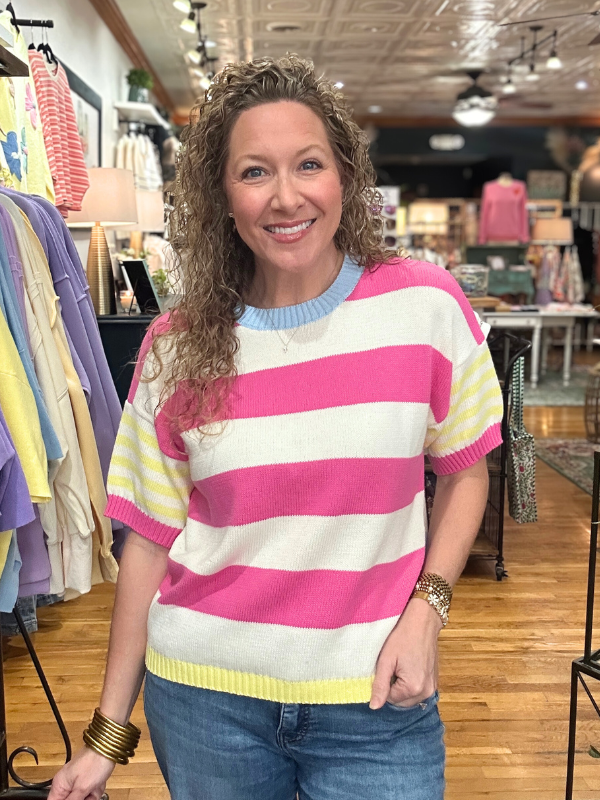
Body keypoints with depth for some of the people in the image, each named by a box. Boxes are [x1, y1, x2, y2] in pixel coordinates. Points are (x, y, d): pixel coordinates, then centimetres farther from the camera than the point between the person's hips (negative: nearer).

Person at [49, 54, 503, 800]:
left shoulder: (426, 305, -8)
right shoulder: (176, 346, -5)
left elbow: (463, 470, 5)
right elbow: (150, 541, 0)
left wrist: (426, 607, -9)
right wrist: (108, 735, 3)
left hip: (373, 699, -1)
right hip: (203, 694, 2)